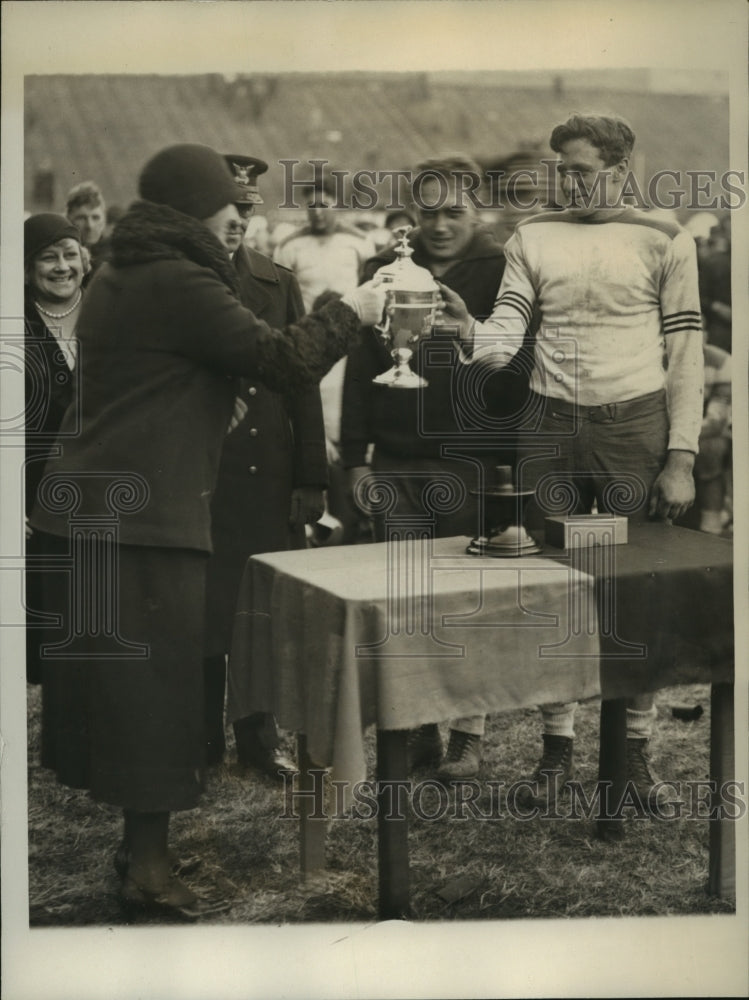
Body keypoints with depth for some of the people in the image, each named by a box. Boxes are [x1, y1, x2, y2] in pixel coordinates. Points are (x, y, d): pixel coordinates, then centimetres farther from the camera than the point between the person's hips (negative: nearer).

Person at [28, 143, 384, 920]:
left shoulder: (117, 278, 17)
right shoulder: (179, 281, -14)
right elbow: (283, 360, -15)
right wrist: (351, 312, -1)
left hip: (91, 506, 10)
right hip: (147, 514, -10)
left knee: (112, 674, 12)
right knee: (153, 676, -4)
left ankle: (138, 838, 22)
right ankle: (148, 865, 3)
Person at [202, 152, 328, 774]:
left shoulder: (279, 283, 12)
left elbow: (302, 384, 9)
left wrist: (312, 479, 5)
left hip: (270, 473, 3)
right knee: (203, 611, 3)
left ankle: (259, 735, 22)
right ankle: (201, 740, 18)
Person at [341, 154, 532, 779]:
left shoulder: (501, 275, 1)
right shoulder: (387, 272, 10)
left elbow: (518, 371, -3)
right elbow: (360, 369, 10)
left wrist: (510, 458, -12)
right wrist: (356, 457, 5)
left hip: (473, 461, -3)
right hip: (398, 464, 3)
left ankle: (468, 732, 14)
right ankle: (419, 728, 18)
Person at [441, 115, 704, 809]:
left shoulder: (664, 242, 1)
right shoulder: (532, 238, 7)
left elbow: (686, 354, 0)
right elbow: (503, 339, -2)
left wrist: (681, 457, -6)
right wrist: (469, 333, -25)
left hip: (634, 427, -2)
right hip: (551, 428, 2)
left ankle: (634, 746, 19)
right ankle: (557, 744, 19)